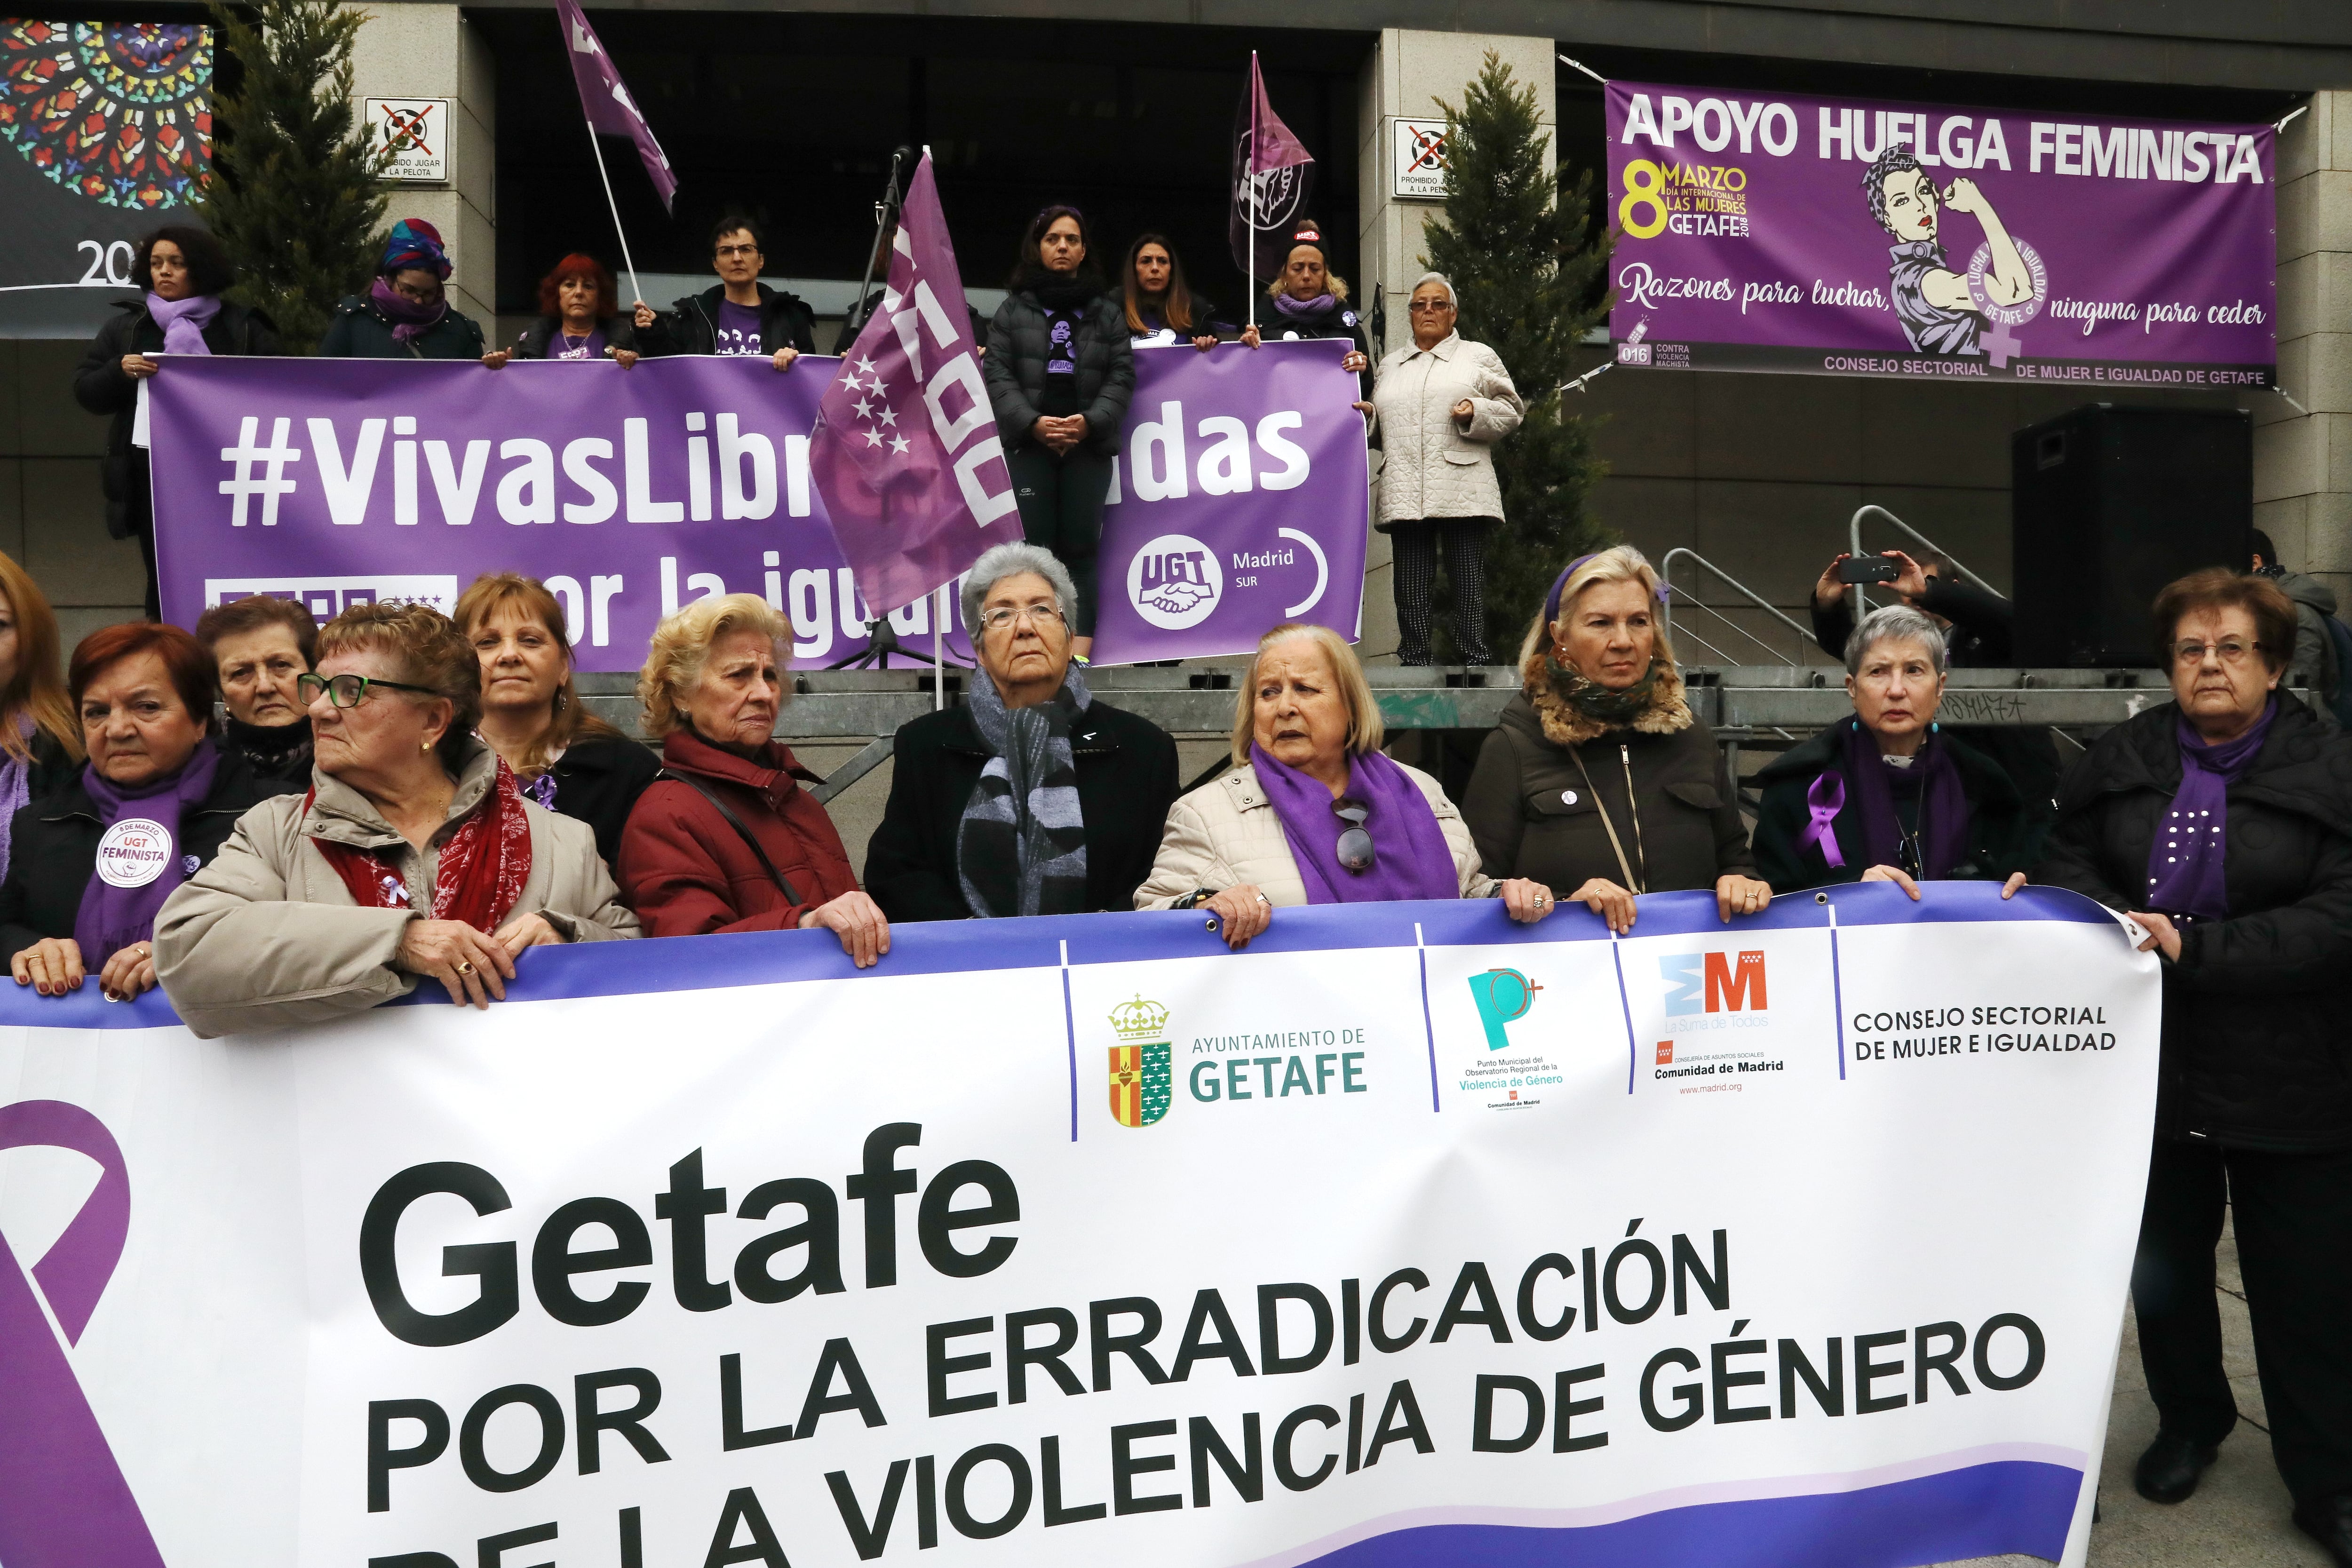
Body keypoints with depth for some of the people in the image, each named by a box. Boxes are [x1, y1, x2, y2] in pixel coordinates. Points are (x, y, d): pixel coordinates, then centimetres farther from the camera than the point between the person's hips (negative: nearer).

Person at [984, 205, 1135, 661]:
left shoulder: (1107, 311, 14)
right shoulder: (1014, 308, 11)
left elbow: (1122, 375, 6)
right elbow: (997, 373, 3)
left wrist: (1091, 421, -11)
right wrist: (1032, 422, -12)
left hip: (1089, 444, 1)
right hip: (1029, 442, -1)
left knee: (1080, 546, -2)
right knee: (1032, 546, -7)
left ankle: (1080, 646, -2)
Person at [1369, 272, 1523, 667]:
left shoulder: (1479, 356, 16)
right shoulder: (1389, 365, 25)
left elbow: (1511, 411, 10)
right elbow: (1378, 425, 26)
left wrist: (1477, 412, -9)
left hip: (1462, 489, -2)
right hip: (1405, 492, 3)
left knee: (1469, 580, -3)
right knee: (1410, 583, 0)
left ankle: (1474, 661, 0)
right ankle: (1414, 661, 4)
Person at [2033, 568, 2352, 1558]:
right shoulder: (2121, 759, 5)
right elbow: (2069, 860, 9)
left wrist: (2194, 949, -24)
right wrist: (2111, 918, -12)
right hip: (2149, 1063, 4)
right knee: (2164, 1262, 18)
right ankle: (2189, 1420, 40)